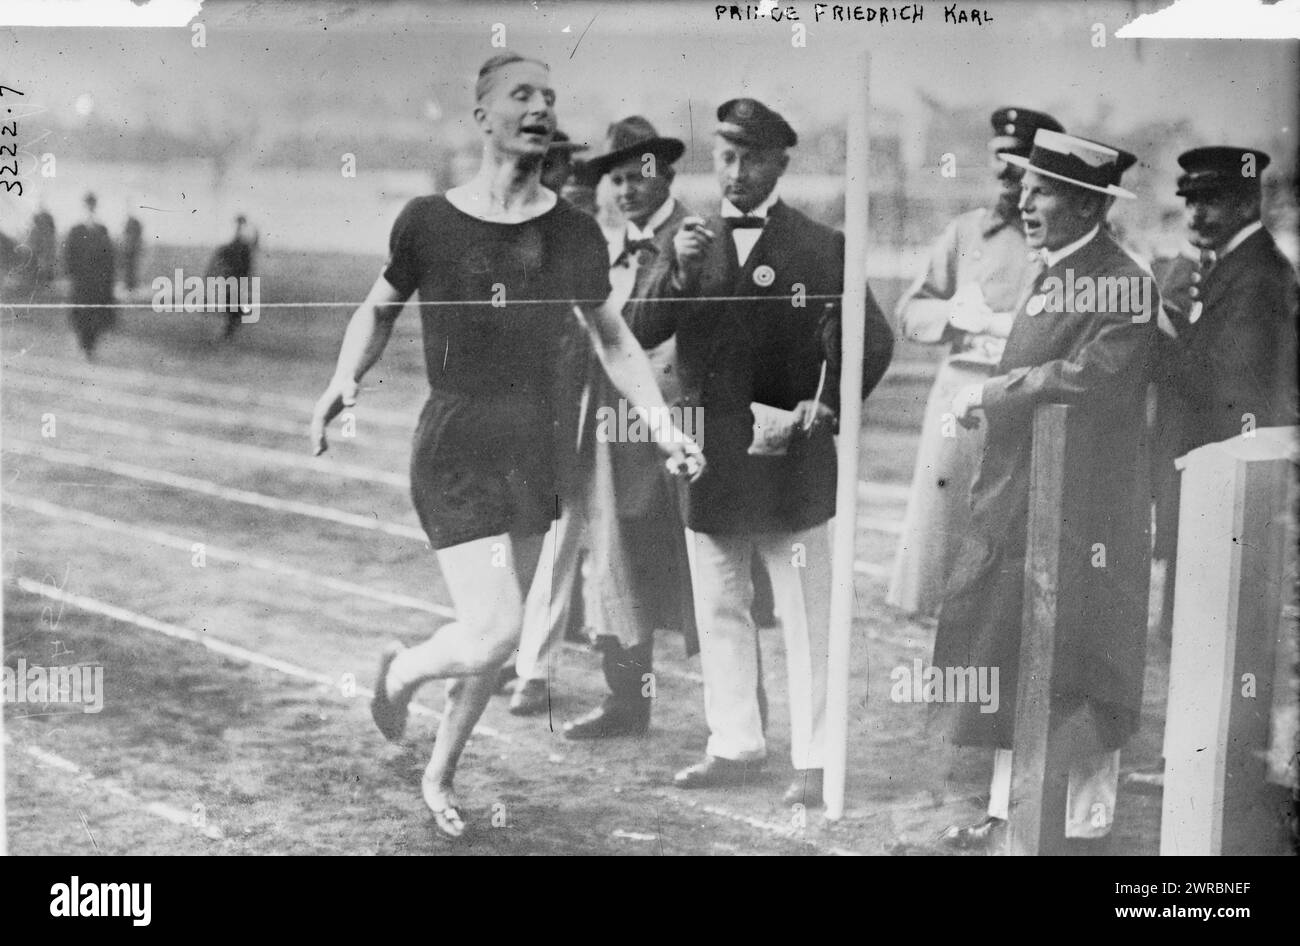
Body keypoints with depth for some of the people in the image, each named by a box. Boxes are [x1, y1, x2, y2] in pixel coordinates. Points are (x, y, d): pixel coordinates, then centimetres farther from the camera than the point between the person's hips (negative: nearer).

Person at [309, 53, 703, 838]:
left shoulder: (574, 233, 3)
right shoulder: (429, 220, -4)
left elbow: (614, 339, 13)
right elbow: (379, 310, 11)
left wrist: (661, 423, 1)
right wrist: (346, 379, -7)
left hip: (536, 449, 4)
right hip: (456, 448, -4)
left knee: (496, 638, 12)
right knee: (495, 633, -15)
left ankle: (441, 775, 36)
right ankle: (402, 669, 19)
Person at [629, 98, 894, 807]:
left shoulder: (821, 248, -1)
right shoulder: (692, 241, 9)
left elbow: (874, 342, -2)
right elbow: (640, 335, -1)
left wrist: (826, 407, -10)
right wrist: (676, 271, -16)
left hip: (789, 456, -4)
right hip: (708, 456, 4)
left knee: (806, 619, 0)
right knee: (718, 611, 12)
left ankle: (816, 761, 6)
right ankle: (734, 747, 23)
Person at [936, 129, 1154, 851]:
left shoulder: (1122, 284, -15)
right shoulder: (1048, 272, 12)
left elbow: (1088, 377, -29)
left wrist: (988, 392, -19)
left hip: (1077, 512, -8)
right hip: (1016, 501, 8)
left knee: (1076, 675, 3)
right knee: (1008, 663, 14)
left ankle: (1082, 825, 17)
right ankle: (1011, 810, 27)